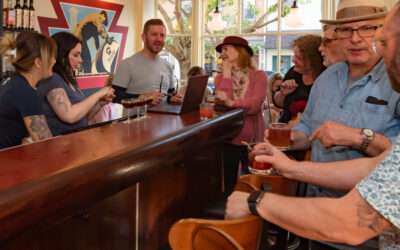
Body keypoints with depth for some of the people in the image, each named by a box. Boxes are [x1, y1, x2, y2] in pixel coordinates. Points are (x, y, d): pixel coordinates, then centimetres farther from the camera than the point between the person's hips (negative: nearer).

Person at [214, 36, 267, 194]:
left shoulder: (258, 76, -4)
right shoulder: (221, 77, 5)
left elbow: (255, 105, -20)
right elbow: (222, 102, -14)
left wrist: (232, 103, -34)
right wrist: (226, 74, -8)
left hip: (252, 140, -2)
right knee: (229, 187, 11)